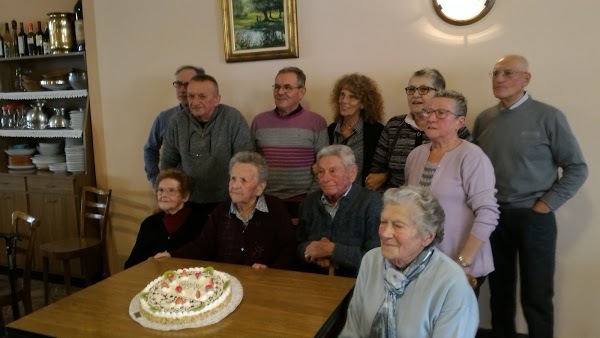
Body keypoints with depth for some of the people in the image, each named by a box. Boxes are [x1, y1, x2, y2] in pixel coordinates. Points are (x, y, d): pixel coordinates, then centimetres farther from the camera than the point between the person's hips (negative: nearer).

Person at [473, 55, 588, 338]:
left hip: (534, 217, -3)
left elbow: (576, 168, -4)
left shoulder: (548, 117, -6)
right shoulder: (484, 119, 5)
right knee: (500, 291, 15)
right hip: (494, 216, 4)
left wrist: (547, 204, -9)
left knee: (536, 296, 5)